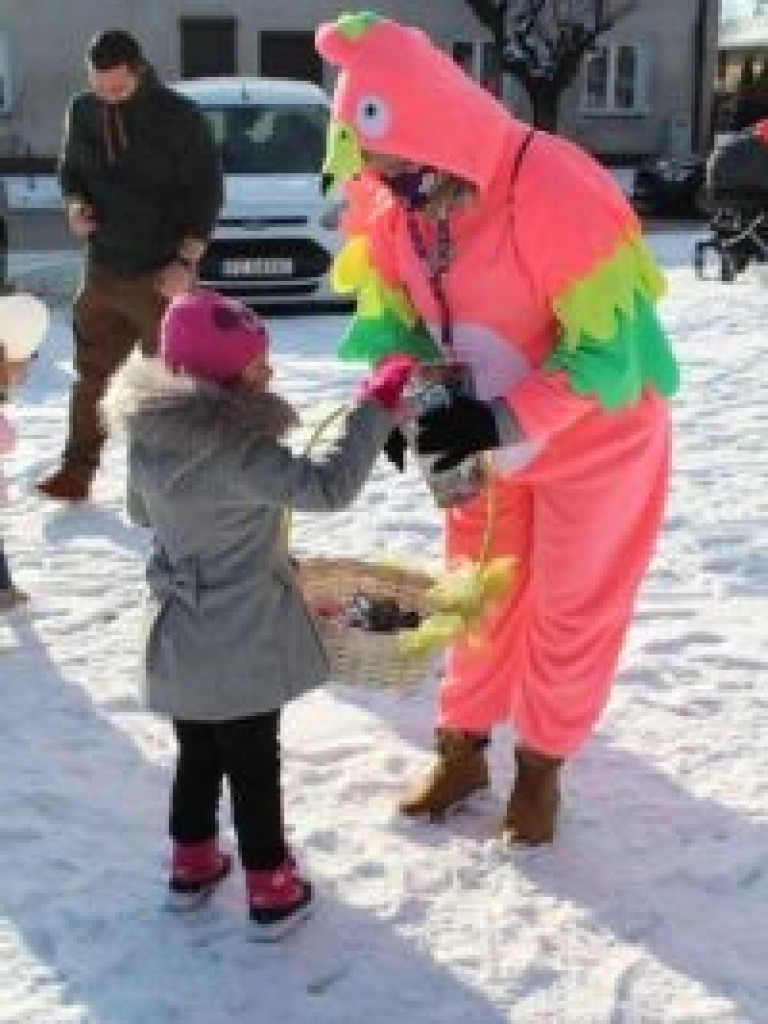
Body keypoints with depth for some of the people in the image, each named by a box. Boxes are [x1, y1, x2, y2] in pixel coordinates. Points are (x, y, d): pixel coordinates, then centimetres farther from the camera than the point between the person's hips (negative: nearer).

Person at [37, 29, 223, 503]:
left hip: (161, 275, -5)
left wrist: (185, 261, -17)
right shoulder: (83, 112, 3)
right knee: (90, 375, 9)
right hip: (103, 270, 5)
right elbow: (71, 171, 17)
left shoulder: (179, 117, -11)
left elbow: (207, 191, -10)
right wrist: (76, 205, -6)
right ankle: (76, 473, 19)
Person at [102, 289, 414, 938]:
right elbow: (329, 487, -31)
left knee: (197, 754, 22)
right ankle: (271, 889, 19)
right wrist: (378, 406, -26)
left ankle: (192, 863, 36)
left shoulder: (148, 436, -2)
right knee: (254, 764, 8)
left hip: (180, 640, 6)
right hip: (244, 643, -6)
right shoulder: (240, 451, -25)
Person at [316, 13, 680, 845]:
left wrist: (501, 422, -35)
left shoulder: (553, 188, -33)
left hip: (595, 434, -5)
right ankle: (462, 749, 36)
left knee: (570, 610, 10)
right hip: (492, 434, 6)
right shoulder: (399, 205, -13)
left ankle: (540, 766, 30)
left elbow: (609, 344, -30)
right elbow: (394, 315, 0)